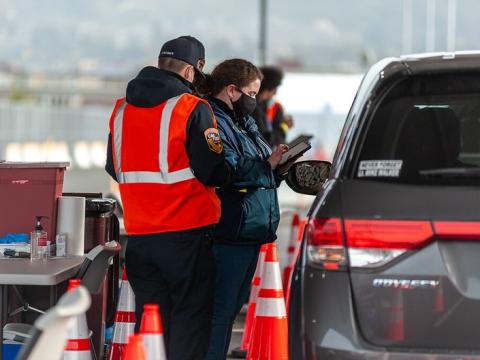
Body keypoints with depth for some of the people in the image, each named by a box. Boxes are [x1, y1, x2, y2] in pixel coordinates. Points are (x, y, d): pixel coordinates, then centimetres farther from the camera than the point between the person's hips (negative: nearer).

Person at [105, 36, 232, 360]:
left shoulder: (121, 109, 8)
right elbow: (213, 172, -12)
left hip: (139, 233, 5)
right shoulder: (193, 109, -10)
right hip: (186, 233, -5)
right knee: (189, 320, 0)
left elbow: (114, 168, 17)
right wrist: (228, 174, 9)